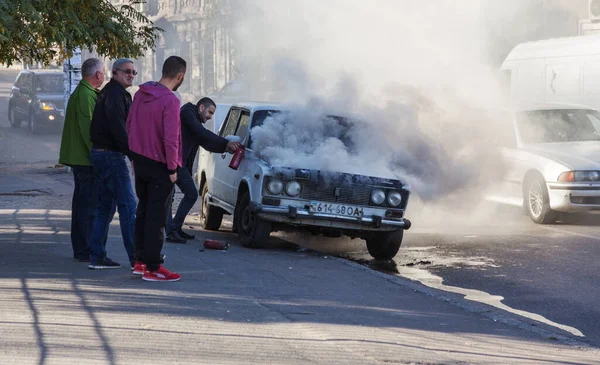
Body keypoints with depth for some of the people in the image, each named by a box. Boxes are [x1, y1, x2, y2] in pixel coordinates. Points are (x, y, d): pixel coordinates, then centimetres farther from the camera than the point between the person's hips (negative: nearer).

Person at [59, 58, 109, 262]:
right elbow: (88, 128, -22)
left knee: (82, 204, 15)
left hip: (80, 158, 11)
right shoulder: (86, 96, -16)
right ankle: (85, 251, -7)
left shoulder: (80, 93, 18)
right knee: (89, 205, -8)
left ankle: (80, 249, 22)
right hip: (86, 160, -11)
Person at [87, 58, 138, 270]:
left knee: (105, 206, 12)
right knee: (128, 205, -8)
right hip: (111, 156, -10)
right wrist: (133, 154, -23)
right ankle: (136, 258, -7)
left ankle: (97, 256, 12)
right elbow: (118, 128, -22)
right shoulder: (115, 94, -13)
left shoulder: (109, 92, 20)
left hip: (100, 154, 10)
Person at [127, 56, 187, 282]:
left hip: (140, 161, 8)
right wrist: (172, 168, -14)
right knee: (157, 217, -1)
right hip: (159, 166, -8)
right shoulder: (170, 101, -20)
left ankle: (140, 260, 26)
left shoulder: (141, 93, 4)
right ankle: (152, 269, 2)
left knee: (143, 211, 18)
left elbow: (129, 125, 12)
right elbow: (170, 139, -24)